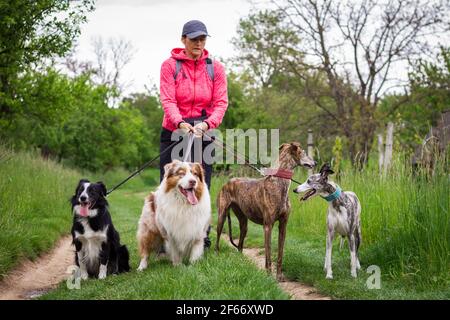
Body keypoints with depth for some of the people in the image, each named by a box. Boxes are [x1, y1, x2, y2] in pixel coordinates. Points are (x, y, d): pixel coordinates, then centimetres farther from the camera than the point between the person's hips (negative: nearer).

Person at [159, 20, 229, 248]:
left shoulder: (215, 68, 4)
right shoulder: (170, 65, -1)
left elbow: (221, 102, -2)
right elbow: (167, 99, -10)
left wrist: (206, 124, -21)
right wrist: (181, 123, -28)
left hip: (203, 132, 1)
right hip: (174, 131, -1)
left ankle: (202, 238, 9)